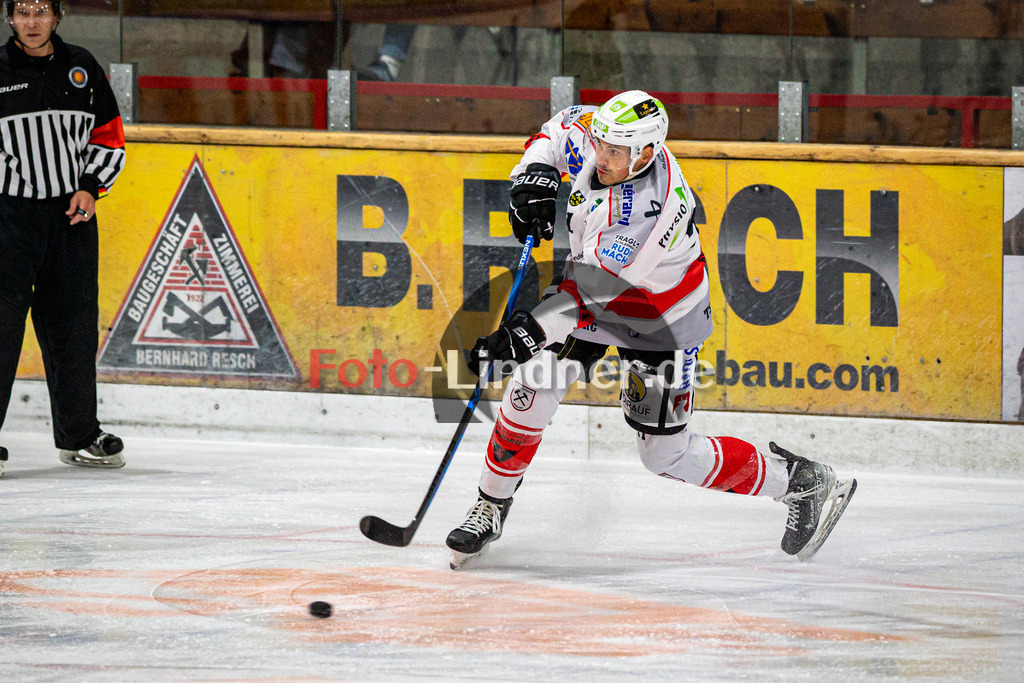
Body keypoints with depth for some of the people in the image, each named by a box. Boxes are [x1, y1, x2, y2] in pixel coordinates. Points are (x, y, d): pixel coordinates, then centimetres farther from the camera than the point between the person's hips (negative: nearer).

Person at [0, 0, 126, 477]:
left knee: (74, 322, 9)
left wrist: (91, 188, -1)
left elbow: (109, 138, 14)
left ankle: (79, 434, 20)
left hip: (72, 214, 4)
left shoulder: (81, 68, 7)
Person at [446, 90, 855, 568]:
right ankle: (491, 508, 4)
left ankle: (800, 481, 15)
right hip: (592, 294, 7)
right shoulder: (600, 134, -17)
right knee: (533, 384, -12)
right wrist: (535, 177, -11)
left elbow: (590, 287, -39)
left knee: (667, 453, -2)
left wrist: (527, 331, -44)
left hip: (659, 322, -7)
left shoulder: (647, 207, -38)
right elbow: (559, 129, 7)